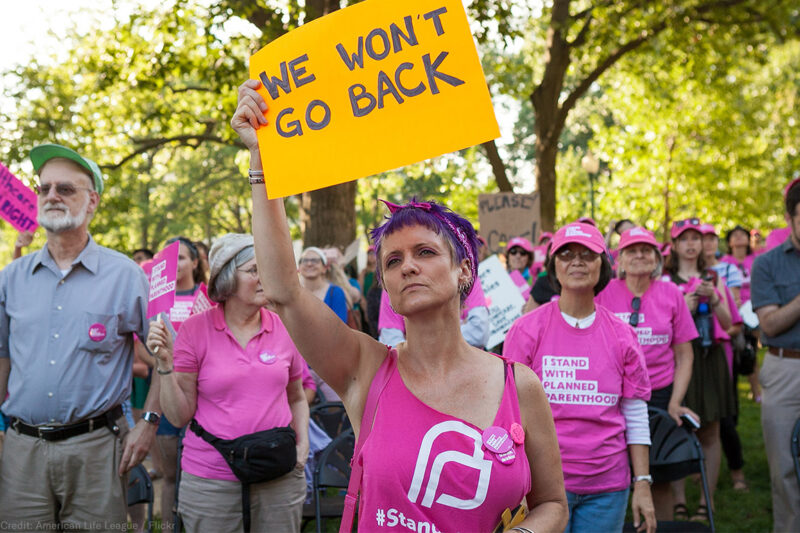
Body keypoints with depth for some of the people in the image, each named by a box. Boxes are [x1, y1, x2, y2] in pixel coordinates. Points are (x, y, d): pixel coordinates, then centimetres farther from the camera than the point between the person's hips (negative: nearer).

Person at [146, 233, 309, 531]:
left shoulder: (283, 328, 3)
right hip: (210, 481, -2)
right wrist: (165, 362, -14)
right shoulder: (195, 330, -4)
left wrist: (303, 442, 2)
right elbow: (180, 416, -4)